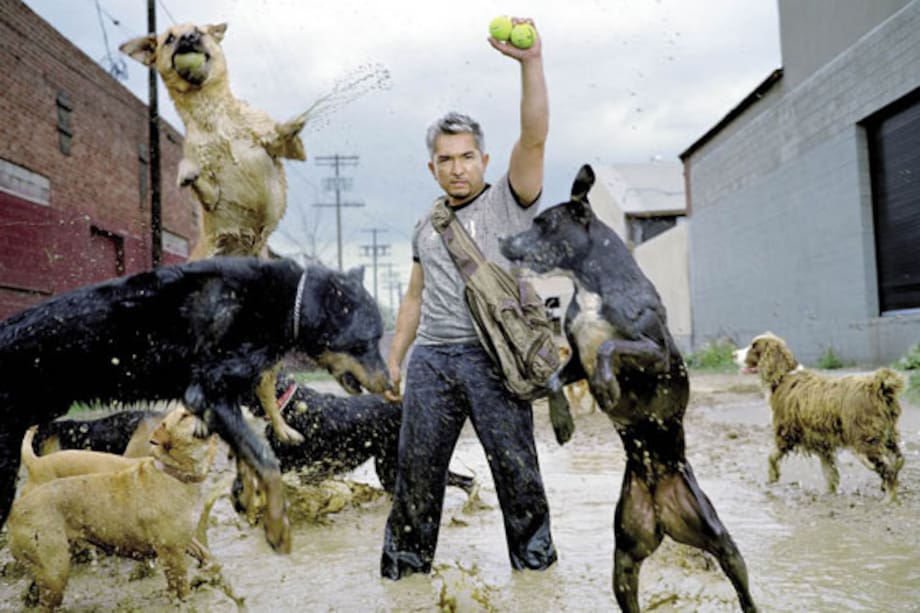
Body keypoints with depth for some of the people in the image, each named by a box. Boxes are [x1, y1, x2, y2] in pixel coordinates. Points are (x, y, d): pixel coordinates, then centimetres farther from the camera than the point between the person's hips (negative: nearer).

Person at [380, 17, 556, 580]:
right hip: (430, 360, 4)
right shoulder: (427, 228, 21)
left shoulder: (509, 202, 6)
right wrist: (393, 359, 19)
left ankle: (536, 557, 12)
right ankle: (405, 562, 17)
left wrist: (530, 60, -20)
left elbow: (535, 136, -9)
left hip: (493, 357, -4)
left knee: (516, 467, -1)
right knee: (417, 471, 6)